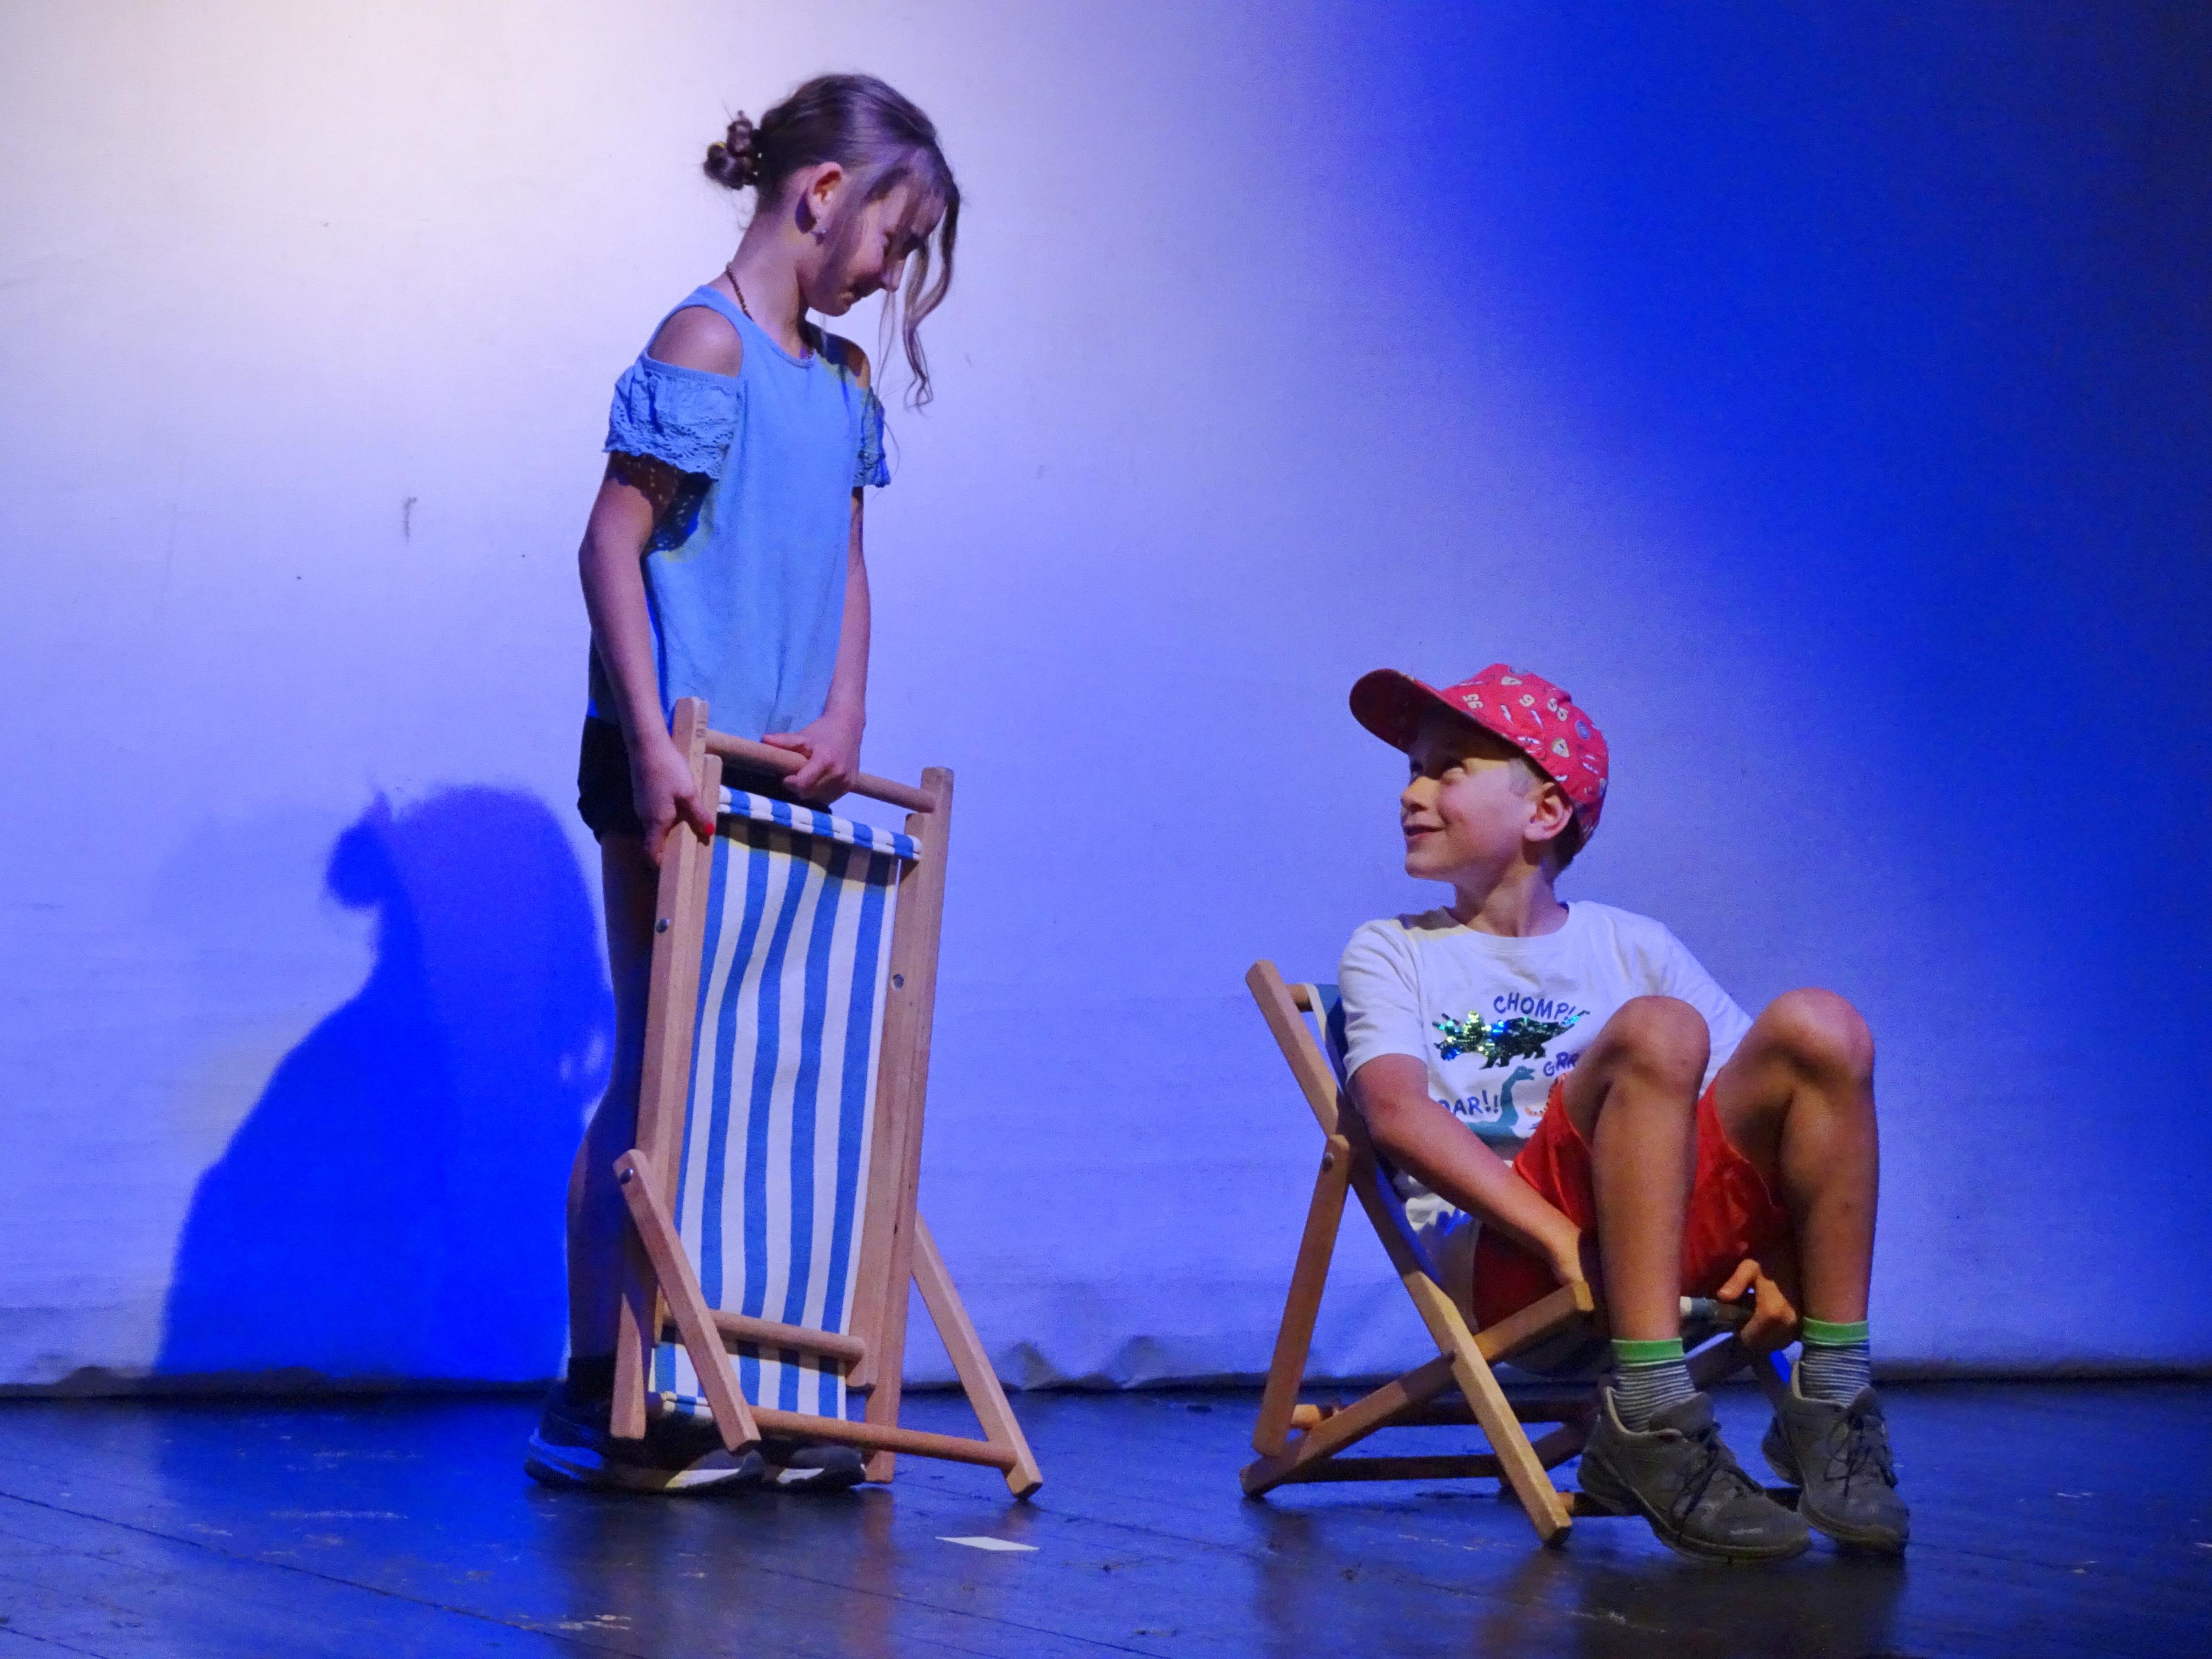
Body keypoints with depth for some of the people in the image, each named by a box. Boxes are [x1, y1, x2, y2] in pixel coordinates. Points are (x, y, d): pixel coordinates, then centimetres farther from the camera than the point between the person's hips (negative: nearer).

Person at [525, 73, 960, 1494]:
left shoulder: (845, 379, 15)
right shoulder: (707, 344, -9)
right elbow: (613, 543, -14)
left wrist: (844, 719, -3)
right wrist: (651, 748, -20)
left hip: (783, 780, 8)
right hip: (679, 771, -8)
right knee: (658, 1072, -4)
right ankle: (592, 1406, 3)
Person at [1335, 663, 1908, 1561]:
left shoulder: (1632, 946, 20)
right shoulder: (1391, 952, 14)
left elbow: (1757, 1113, 12)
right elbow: (1398, 1112, -6)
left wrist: (1775, 1246, -9)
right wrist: (1562, 1240, -21)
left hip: (1681, 1236, 3)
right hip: (1499, 1265, -3)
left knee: (1818, 1026, -16)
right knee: (1656, 1030, -26)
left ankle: (1829, 1403, -17)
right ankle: (1647, 1418, -32)